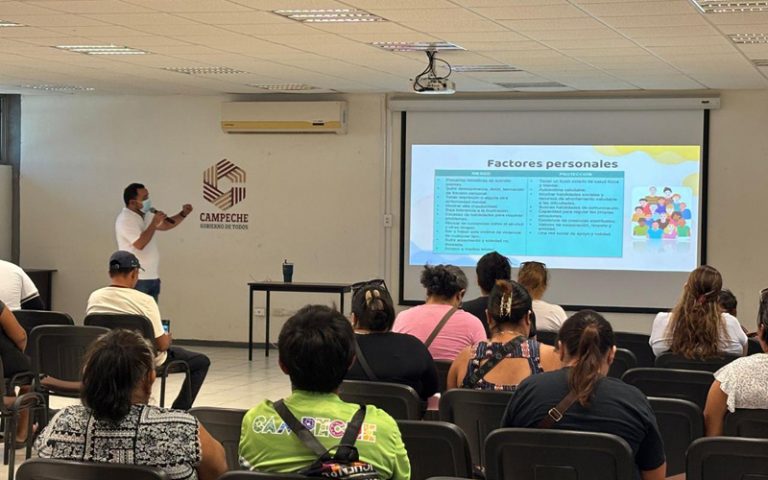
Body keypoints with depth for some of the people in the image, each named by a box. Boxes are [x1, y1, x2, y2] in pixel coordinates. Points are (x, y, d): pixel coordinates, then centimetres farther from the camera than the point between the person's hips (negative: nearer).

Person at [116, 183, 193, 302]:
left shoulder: (145, 216, 13)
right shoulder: (125, 220, -16)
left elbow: (165, 225, 26)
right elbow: (140, 244, -26)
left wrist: (183, 214, 11)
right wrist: (154, 223, -20)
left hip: (152, 278, 9)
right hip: (136, 280, -9)